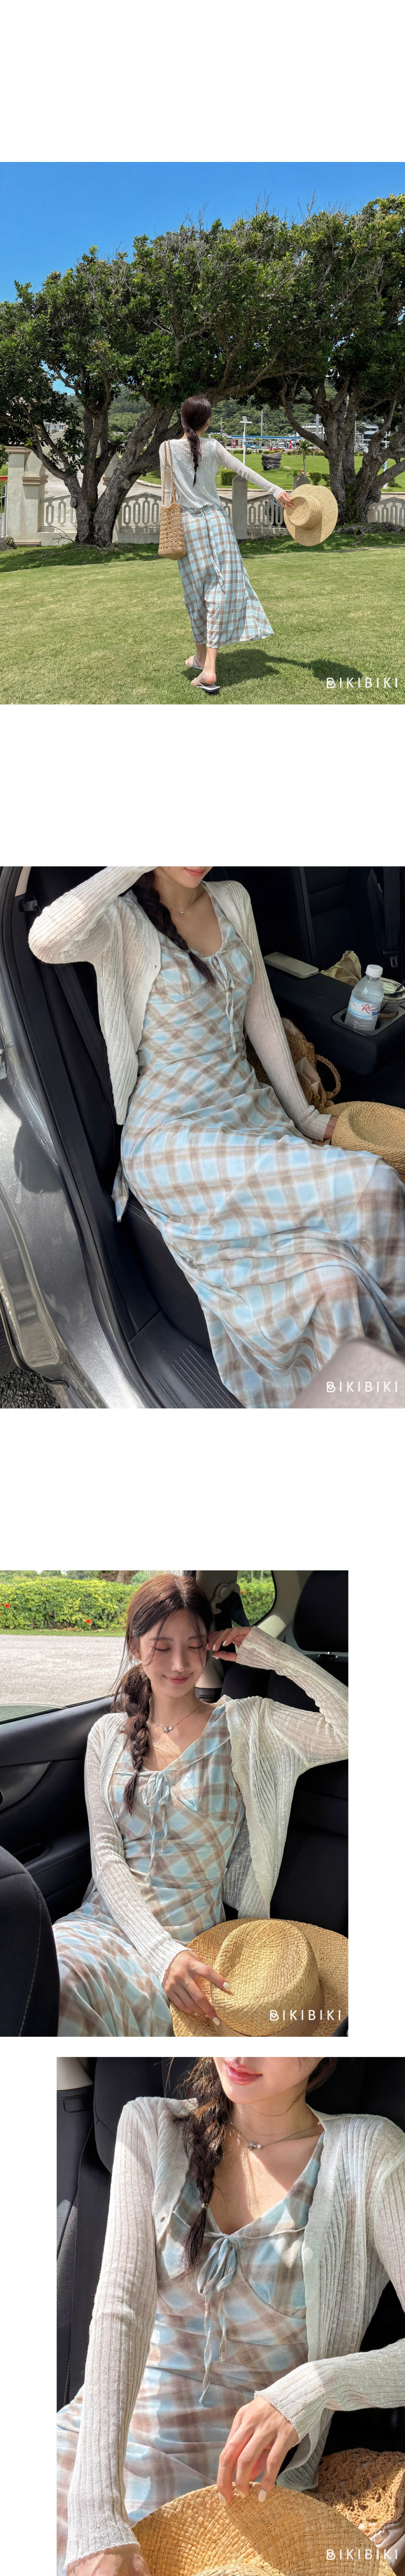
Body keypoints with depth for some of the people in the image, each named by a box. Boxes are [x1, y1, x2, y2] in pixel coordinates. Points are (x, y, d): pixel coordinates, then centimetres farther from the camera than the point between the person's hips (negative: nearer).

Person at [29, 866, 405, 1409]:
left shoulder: (233, 902, 9)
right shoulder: (121, 922, -11)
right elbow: (46, 942, -35)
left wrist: (302, 1114, 12)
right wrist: (134, 863, -26)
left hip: (250, 1109, 6)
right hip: (173, 1139, -6)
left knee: (332, 1278, -20)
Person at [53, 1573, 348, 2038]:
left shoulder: (243, 1725, 4)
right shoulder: (108, 1735, 13)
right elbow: (106, 1855, 4)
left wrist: (272, 1653, -5)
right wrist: (162, 1951, -14)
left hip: (190, 1930, -3)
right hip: (108, 1914, 3)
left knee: (61, 1988, -36)